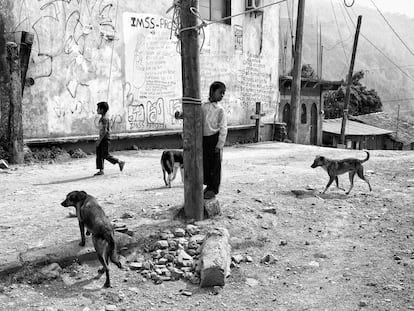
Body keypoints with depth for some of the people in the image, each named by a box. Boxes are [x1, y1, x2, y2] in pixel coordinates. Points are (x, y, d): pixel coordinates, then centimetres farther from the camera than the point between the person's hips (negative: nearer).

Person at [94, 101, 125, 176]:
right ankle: (101, 170, 9)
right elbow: (109, 130, 19)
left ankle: (120, 162, 4)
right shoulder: (102, 118, 13)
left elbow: (105, 131, -22)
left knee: (105, 155, -7)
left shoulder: (105, 118, -16)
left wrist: (99, 140, -22)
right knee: (99, 154, 6)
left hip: (104, 139, -10)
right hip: (102, 138, 10)